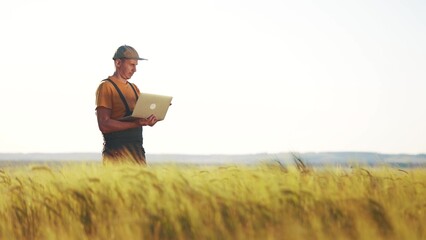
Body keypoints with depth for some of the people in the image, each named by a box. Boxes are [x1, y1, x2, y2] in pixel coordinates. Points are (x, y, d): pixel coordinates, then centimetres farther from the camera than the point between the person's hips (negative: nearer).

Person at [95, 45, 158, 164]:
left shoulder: (134, 88, 20)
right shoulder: (106, 87, -5)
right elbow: (104, 125, -15)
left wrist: (150, 120, -4)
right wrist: (135, 123, -25)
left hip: (137, 150, 7)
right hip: (118, 151, -7)